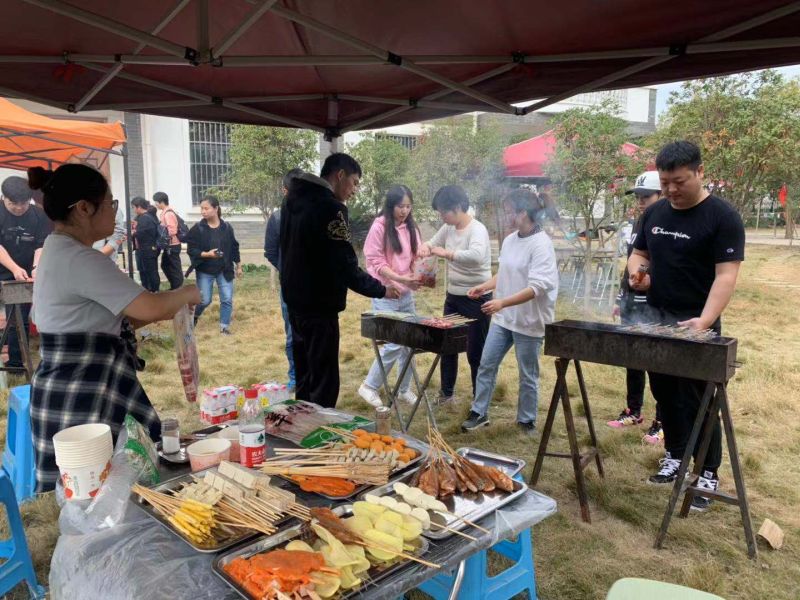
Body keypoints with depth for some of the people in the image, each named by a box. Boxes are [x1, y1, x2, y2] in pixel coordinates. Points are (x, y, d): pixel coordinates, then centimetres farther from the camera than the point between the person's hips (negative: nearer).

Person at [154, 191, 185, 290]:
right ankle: (174, 286, 29)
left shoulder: (168, 214, -19)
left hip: (172, 245, -10)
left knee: (175, 268, 0)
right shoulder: (165, 213, 11)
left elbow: (172, 231, -25)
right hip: (168, 245, 10)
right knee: (165, 265, 19)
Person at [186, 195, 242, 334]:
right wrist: (206, 254, -27)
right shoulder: (197, 228, -10)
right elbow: (191, 249, -10)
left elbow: (234, 247, 7)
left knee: (227, 299, 1)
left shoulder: (227, 227, -3)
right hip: (205, 271, -2)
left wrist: (238, 266, 10)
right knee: (205, 300, 2)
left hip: (224, 270, 2)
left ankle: (224, 326, 15)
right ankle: (194, 316, 34)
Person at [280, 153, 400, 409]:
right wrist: (381, 290, -8)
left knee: (304, 378, 18)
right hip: (319, 305, -10)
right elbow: (345, 267, -20)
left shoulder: (292, 200, 11)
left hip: (295, 300, 10)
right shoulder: (330, 207, -18)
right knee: (324, 382, -3)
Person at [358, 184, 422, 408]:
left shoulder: (411, 228, 8)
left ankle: (404, 389, 24)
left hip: (407, 294, 6)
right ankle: (369, 387, 10)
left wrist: (420, 276, -11)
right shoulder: (379, 227, -10)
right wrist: (400, 278, -24)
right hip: (385, 295, -6)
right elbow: (375, 262, -13)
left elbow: (415, 258, 11)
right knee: (394, 344, -9)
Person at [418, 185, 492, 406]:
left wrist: (446, 253, -37)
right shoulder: (448, 228, 2)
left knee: (475, 353, 1)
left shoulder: (477, 229, -21)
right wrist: (426, 247, -8)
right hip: (453, 296, 8)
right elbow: (434, 242, 15)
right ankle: (446, 392, 36)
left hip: (476, 299, -8)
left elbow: (476, 256, -39)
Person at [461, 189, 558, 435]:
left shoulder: (541, 244, -18)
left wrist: (503, 302, -33)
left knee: (528, 375, 9)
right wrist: (484, 286, 2)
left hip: (529, 321, -7)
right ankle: (479, 413, 24)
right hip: (503, 318, 7)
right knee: (486, 365, 10)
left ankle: (526, 420, 27)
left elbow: (537, 287, -25)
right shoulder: (509, 240, 6)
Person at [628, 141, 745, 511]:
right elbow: (639, 254, 16)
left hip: (695, 323, -6)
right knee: (665, 394, 16)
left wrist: (704, 321, -32)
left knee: (698, 401, 2)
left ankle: (708, 475, 17)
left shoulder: (722, 217, -12)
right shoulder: (654, 213, 6)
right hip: (655, 319, 6)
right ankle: (674, 456, 33)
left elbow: (726, 275, -19)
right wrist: (636, 273, -8)